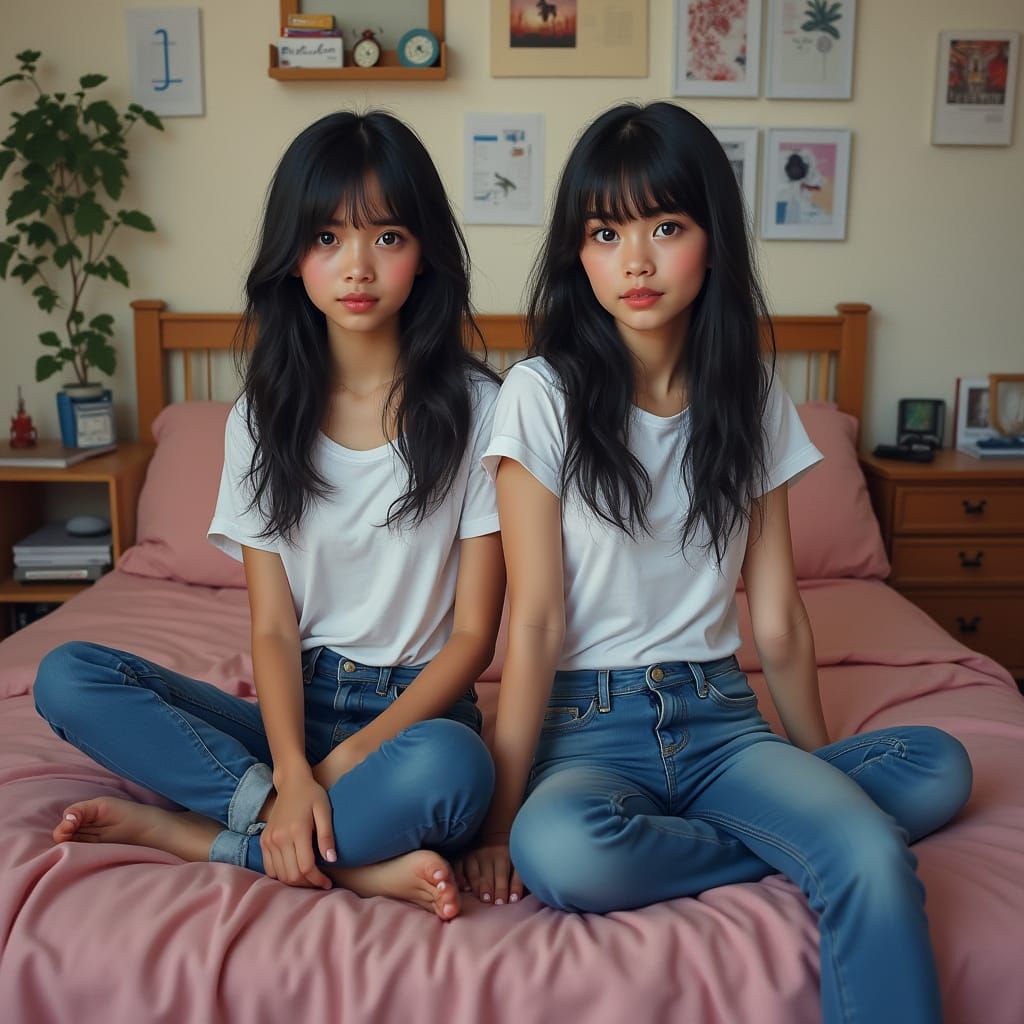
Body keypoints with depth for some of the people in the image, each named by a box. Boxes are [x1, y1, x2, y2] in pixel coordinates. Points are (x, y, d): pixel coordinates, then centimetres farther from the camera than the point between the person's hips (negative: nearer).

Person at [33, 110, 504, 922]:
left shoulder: (477, 408, -6)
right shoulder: (265, 418, 4)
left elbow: (473, 633, -6)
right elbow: (273, 626, -2)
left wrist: (346, 761, -16)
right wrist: (291, 776, -20)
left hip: (419, 707, -3)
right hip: (297, 705, 4)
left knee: (451, 769, -38)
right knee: (67, 677, -17)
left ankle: (187, 834, -16)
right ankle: (358, 856, -21)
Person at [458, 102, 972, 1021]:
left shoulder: (750, 398, 4)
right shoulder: (542, 395, -7)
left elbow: (778, 618, 7)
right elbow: (535, 622, -11)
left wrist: (817, 770, 11)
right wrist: (500, 818, -13)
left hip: (719, 716, 2)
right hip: (587, 720, -1)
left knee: (938, 767, -24)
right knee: (557, 851, -35)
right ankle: (799, 839, -11)